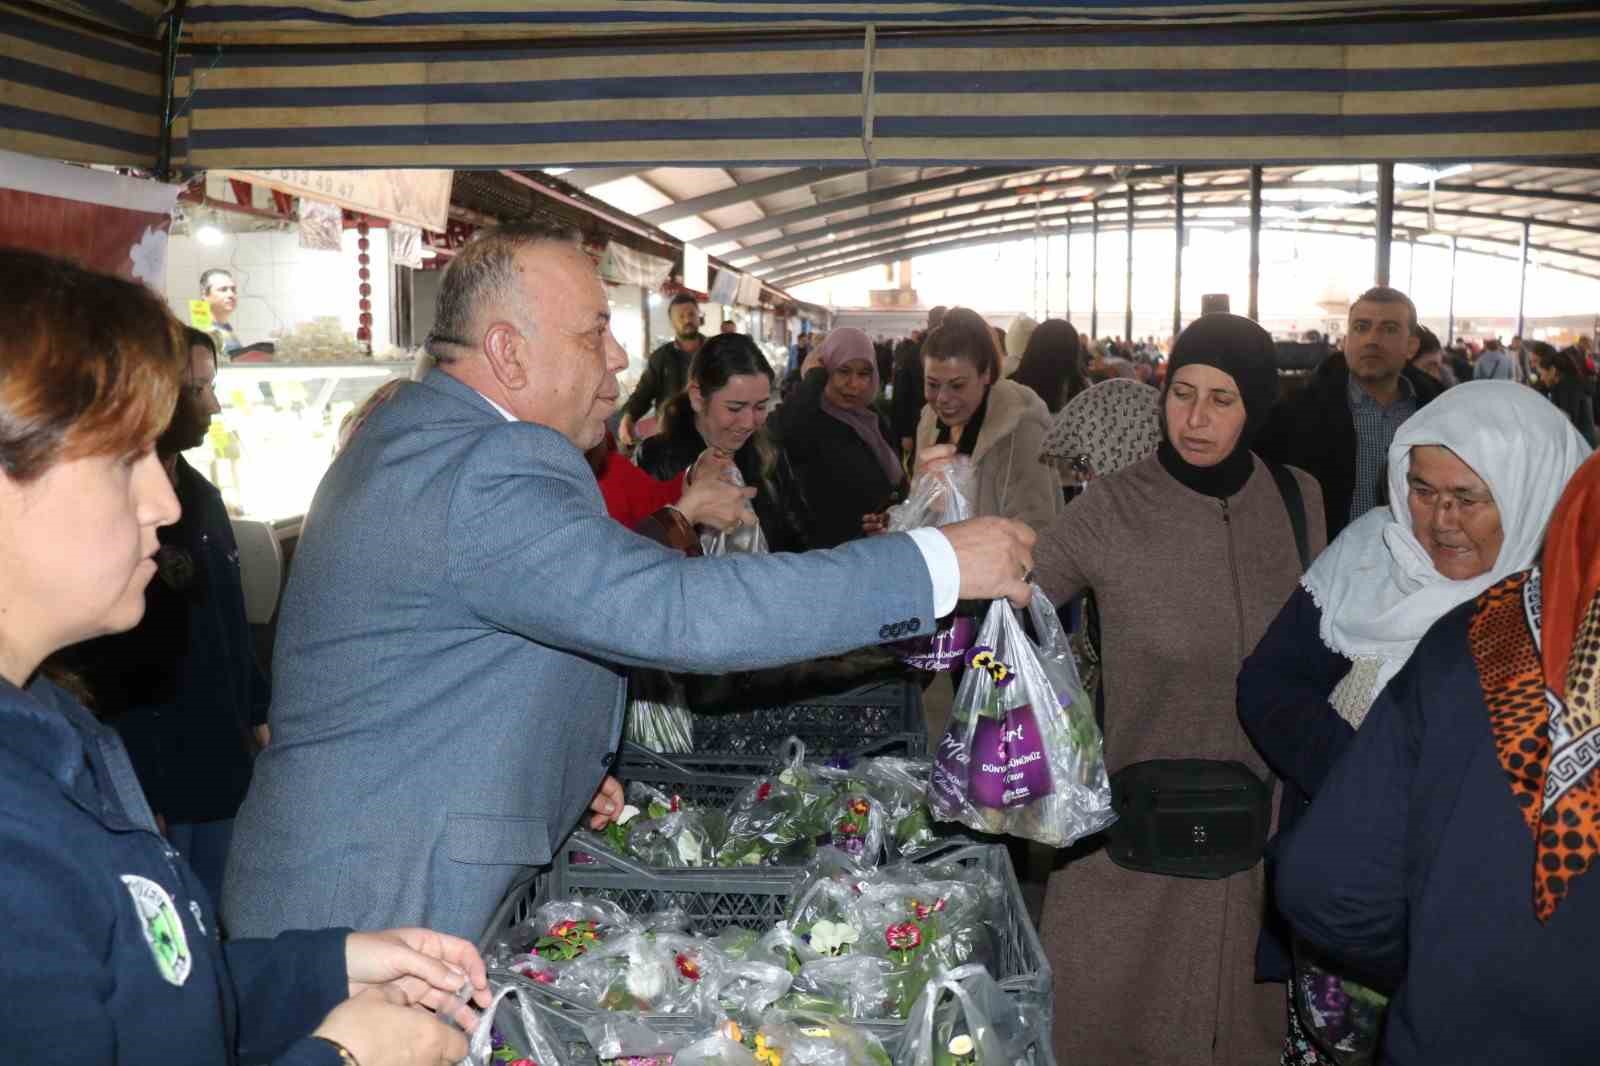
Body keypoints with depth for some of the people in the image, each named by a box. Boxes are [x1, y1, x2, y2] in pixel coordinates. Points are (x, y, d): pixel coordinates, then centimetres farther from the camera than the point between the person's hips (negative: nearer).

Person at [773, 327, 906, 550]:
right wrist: (813, 374, -26)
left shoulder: (877, 422, 5)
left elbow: (898, 485, 14)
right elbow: (791, 428, -43)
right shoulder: (808, 421, -17)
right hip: (829, 553, -7)